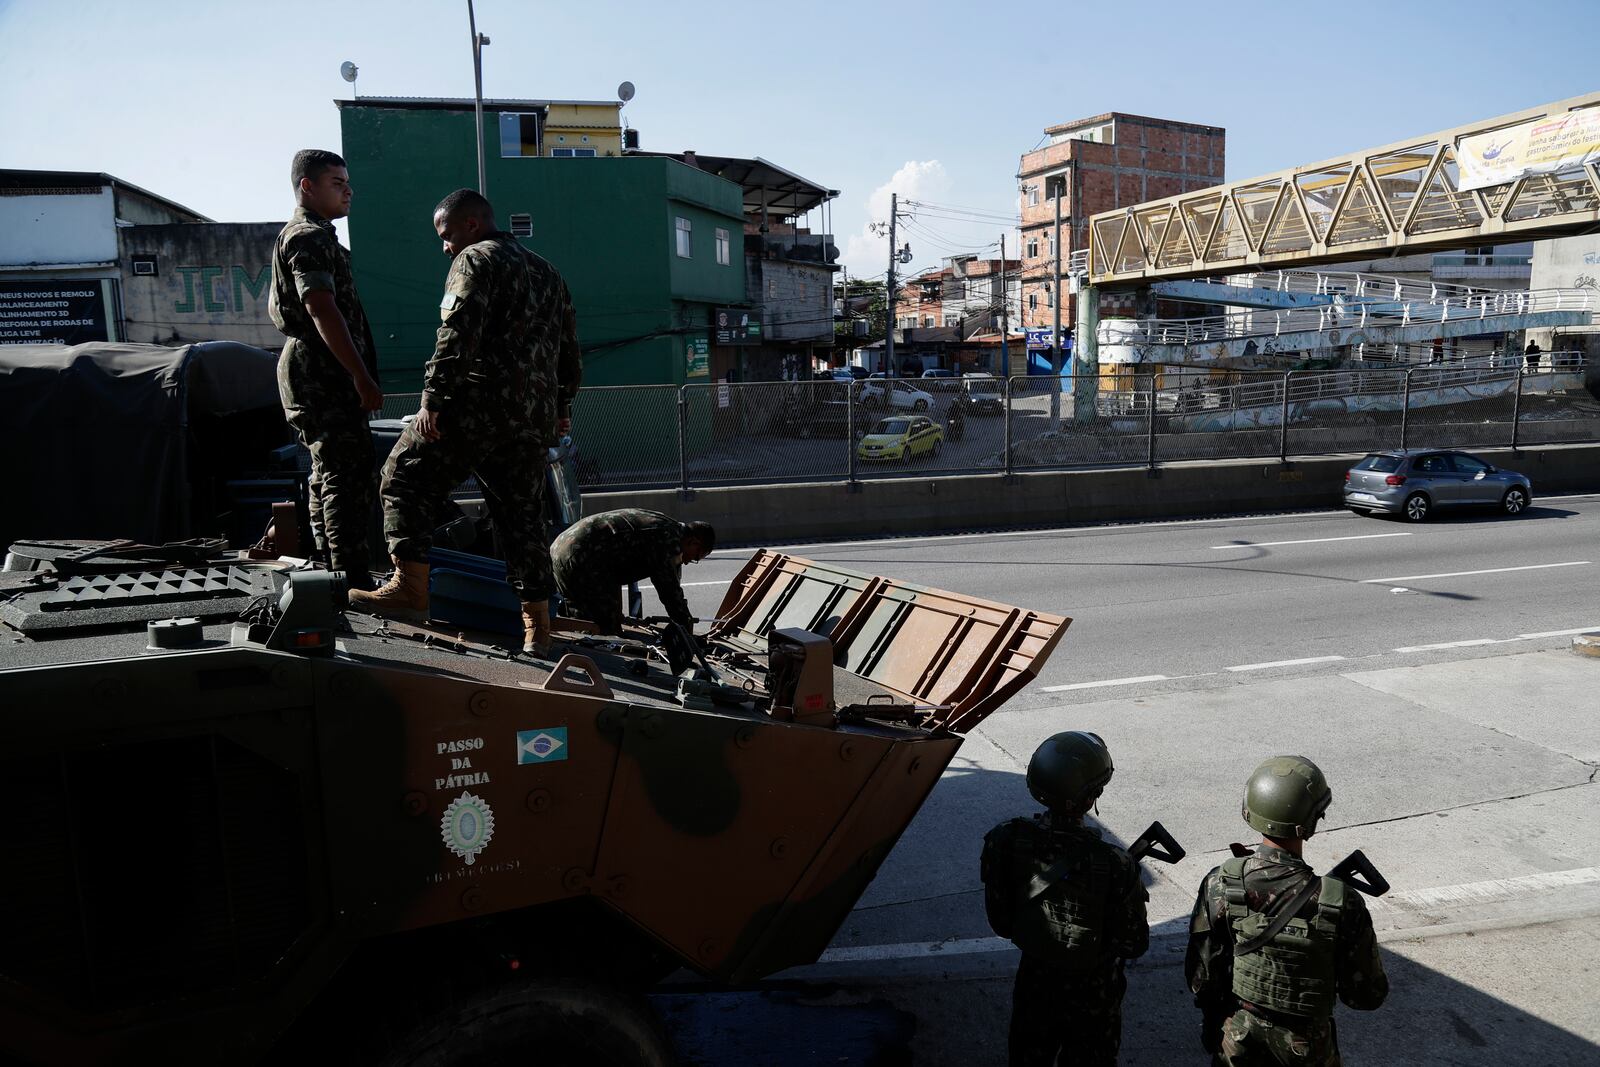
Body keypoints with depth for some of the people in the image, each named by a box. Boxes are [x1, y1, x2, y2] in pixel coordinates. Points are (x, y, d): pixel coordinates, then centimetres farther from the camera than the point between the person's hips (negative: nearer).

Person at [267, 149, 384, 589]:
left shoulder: (300, 236, 23)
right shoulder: (310, 238, -11)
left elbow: (276, 308, 30)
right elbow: (323, 310, -23)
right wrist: (363, 378, -27)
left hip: (314, 373, 11)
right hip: (325, 374, -11)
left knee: (328, 472, 13)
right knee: (349, 475, -13)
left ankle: (333, 570, 20)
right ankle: (354, 580, -14)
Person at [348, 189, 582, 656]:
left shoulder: (475, 261, -1)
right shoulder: (546, 272, 24)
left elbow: (457, 337, -15)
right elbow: (569, 347, 27)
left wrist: (432, 398, -16)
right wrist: (561, 404, 33)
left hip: (480, 404, -8)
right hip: (533, 419, 8)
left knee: (407, 479, 0)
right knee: (522, 516, 9)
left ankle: (411, 586, -10)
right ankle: (537, 626, 9)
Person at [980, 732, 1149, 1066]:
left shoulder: (1006, 841, -23)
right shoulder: (1114, 865, -32)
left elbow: (1001, 922, -9)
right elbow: (1134, 945, -18)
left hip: (1033, 984, 2)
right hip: (1092, 995, -2)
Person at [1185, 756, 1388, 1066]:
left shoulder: (1219, 886, -21)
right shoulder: (1341, 903, -26)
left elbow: (1201, 978, -11)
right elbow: (1368, 996, -13)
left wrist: (1213, 1022, 8)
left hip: (1237, 1041, 1)